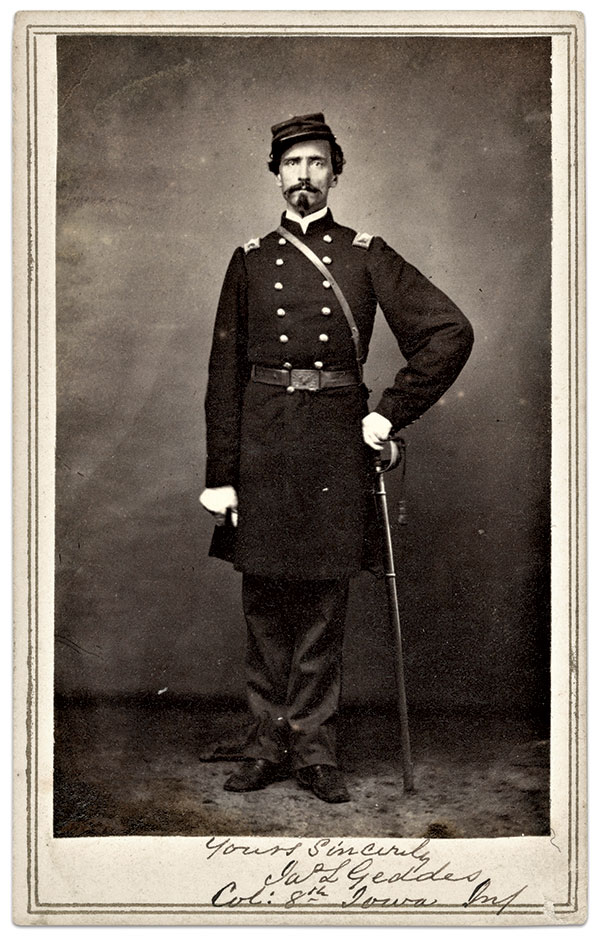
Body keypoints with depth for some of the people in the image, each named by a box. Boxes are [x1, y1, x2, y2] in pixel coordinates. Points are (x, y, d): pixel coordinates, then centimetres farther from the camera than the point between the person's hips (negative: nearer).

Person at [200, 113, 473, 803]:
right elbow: (225, 374, 5)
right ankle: (268, 744, 18)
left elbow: (451, 332, 0)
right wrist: (220, 475, -1)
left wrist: (391, 412, -5)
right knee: (265, 605, 7)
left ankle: (313, 747, 15)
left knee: (323, 605, 4)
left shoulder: (366, 256, 6)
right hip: (261, 442, 1)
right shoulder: (250, 260, 9)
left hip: (336, 441, -1)